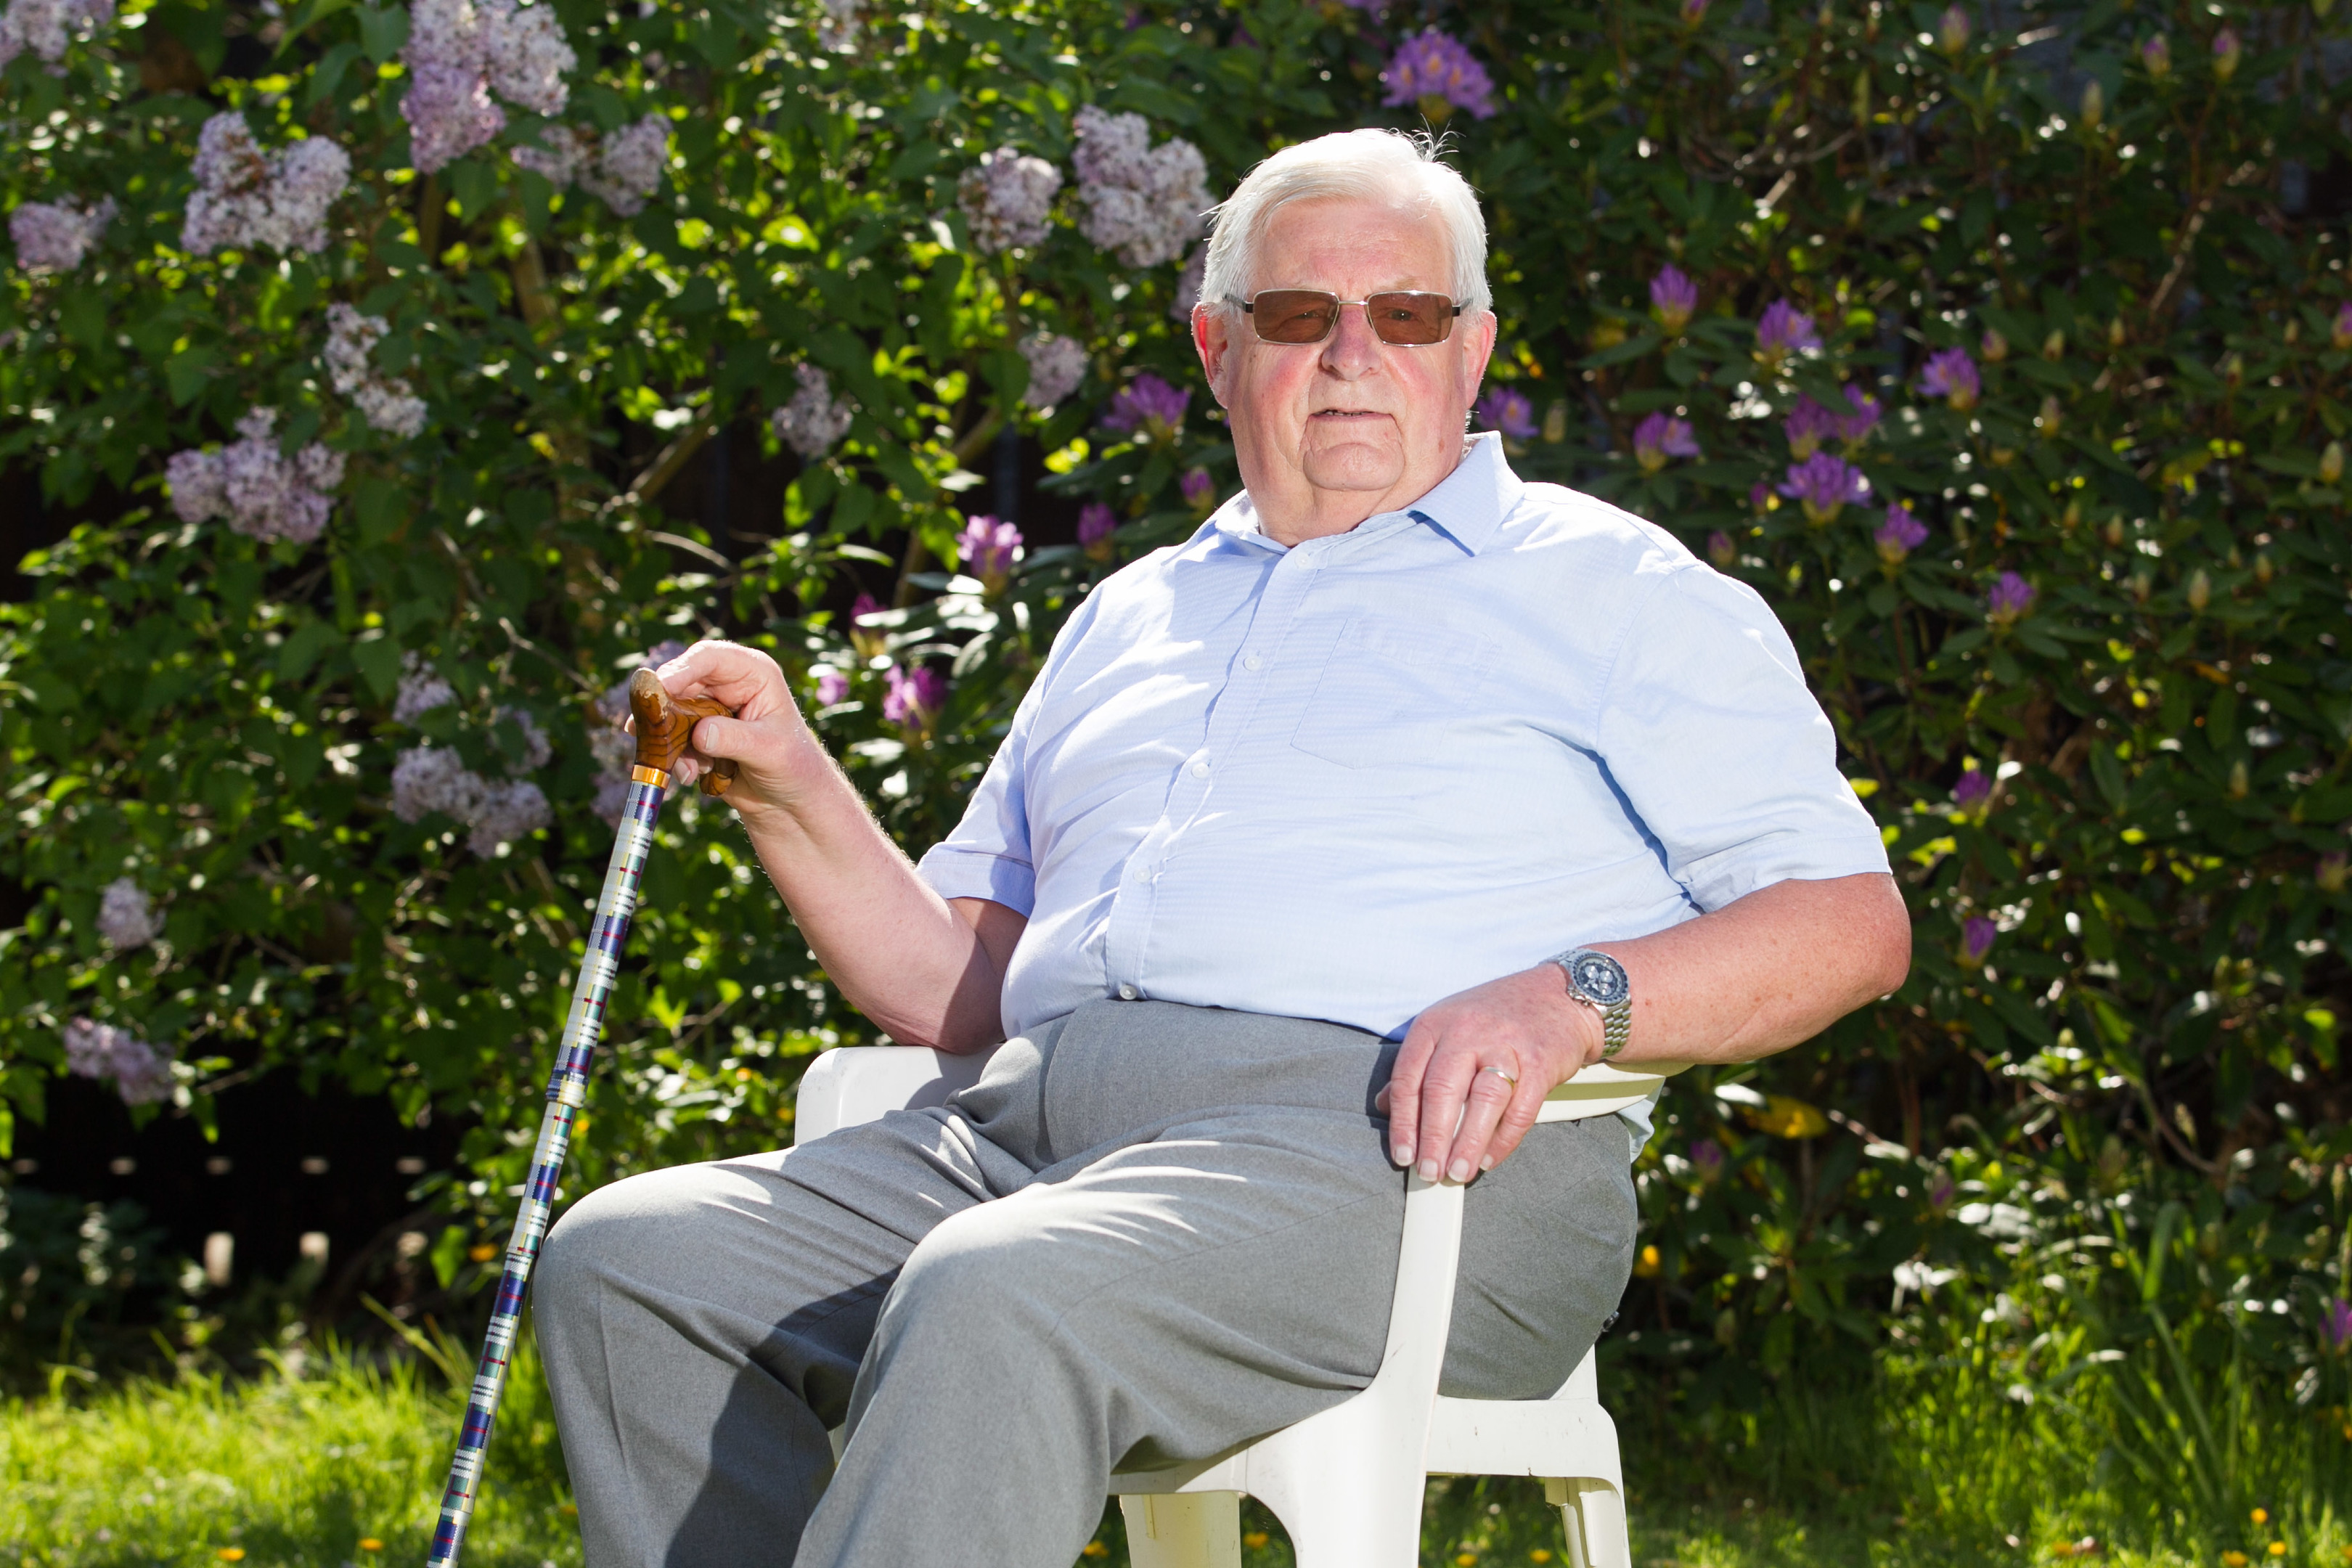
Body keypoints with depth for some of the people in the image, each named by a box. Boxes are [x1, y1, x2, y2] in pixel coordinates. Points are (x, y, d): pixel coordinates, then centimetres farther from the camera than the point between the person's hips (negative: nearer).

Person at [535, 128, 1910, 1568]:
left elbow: (1854, 921, 4)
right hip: (1028, 1131, 6)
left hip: (1398, 1150, -6)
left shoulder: (1609, 587, 14)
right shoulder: (1127, 619, 30)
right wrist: (789, 787, 11)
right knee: (629, 1260, -15)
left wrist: (1570, 1000, -14)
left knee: (995, 1298, -35)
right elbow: (956, 985, 29)